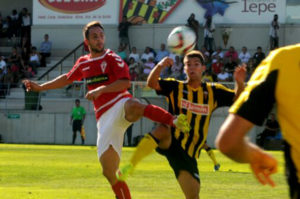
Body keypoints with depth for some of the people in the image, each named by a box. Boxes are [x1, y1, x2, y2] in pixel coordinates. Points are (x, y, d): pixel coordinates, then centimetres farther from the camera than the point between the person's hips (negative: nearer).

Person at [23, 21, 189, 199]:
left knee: (134, 106, -45)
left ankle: (174, 120, -50)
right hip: (104, 116, 5)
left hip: (120, 105, -5)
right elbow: (67, 79, 36)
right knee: (109, 170, -3)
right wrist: (40, 87, 38)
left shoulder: (112, 59, 3)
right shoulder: (83, 63, 19)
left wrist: (101, 90, -19)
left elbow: (126, 82, -10)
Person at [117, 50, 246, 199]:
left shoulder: (213, 92, 9)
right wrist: (160, 66, -28)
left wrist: (240, 83, -14)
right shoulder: (175, 87, 4)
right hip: (169, 142, -3)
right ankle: (129, 167, -43)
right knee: (163, 129, -39)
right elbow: (152, 83, -9)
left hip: (189, 153, 3)